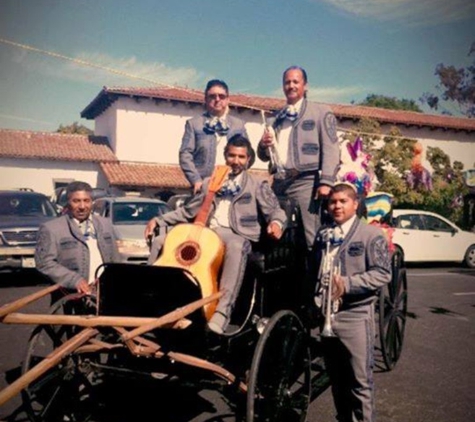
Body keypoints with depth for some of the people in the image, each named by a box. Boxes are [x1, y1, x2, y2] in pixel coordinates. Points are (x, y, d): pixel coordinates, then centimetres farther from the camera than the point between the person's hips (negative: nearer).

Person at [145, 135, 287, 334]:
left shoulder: (257, 185, 16)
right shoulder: (209, 182, 26)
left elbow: (274, 210, 5)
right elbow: (188, 211, 27)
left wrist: (276, 223, -21)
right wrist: (158, 219, 15)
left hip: (235, 234, -4)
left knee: (236, 249, -42)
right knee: (159, 241, -14)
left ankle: (221, 314, -47)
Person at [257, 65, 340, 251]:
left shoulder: (321, 112, 10)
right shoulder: (274, 119, 22)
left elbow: (330, 149, -2)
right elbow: (263, 156, 23)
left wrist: (326, 182, -15)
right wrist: (264, 146, -1)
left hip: (305, 181, -5)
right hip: (279, 182, 5)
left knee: (310, 238, -12)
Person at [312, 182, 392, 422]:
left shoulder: (371, 234, -3)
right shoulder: (322, 235, 15)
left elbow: (382, 274, -11)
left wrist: (347, 284, -21)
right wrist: (315, 299, 9)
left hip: (355, 315, -5)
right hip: (326, 315, 6)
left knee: (360, 382, 0)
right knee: (337, 381, 15)